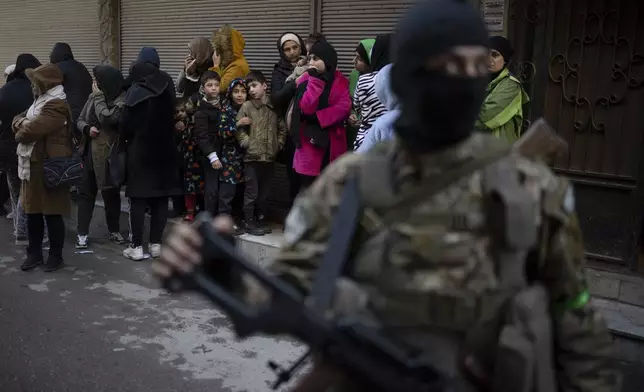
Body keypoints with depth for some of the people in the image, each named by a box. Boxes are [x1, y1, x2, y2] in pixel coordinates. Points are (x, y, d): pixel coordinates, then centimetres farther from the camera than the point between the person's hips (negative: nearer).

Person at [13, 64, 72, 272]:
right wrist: (21, 122, -7)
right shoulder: (41, 101, 18)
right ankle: (34, 253, 26)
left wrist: (20, 132, -2)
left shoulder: (56, 105, -17)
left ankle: (56, 256, 13)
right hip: (32, 166, 10)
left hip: (49, 167, -10)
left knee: (52, 213, 1)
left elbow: (30, 131, -24)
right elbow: (18, 120, 17)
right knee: (33, 211, 15)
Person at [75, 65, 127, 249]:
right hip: (90, 153, 5)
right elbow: (80, 120, 12)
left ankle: (114, 230, 26)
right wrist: (87, 129, -10)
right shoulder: (94, 97, 5)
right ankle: (82, 233, 11)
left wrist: (99, 96, -13)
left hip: (109, 155, -5)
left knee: (111, 193, 9)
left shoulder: (123, 100, -12)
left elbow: (106, 118, -25)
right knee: (85, 192, 5)